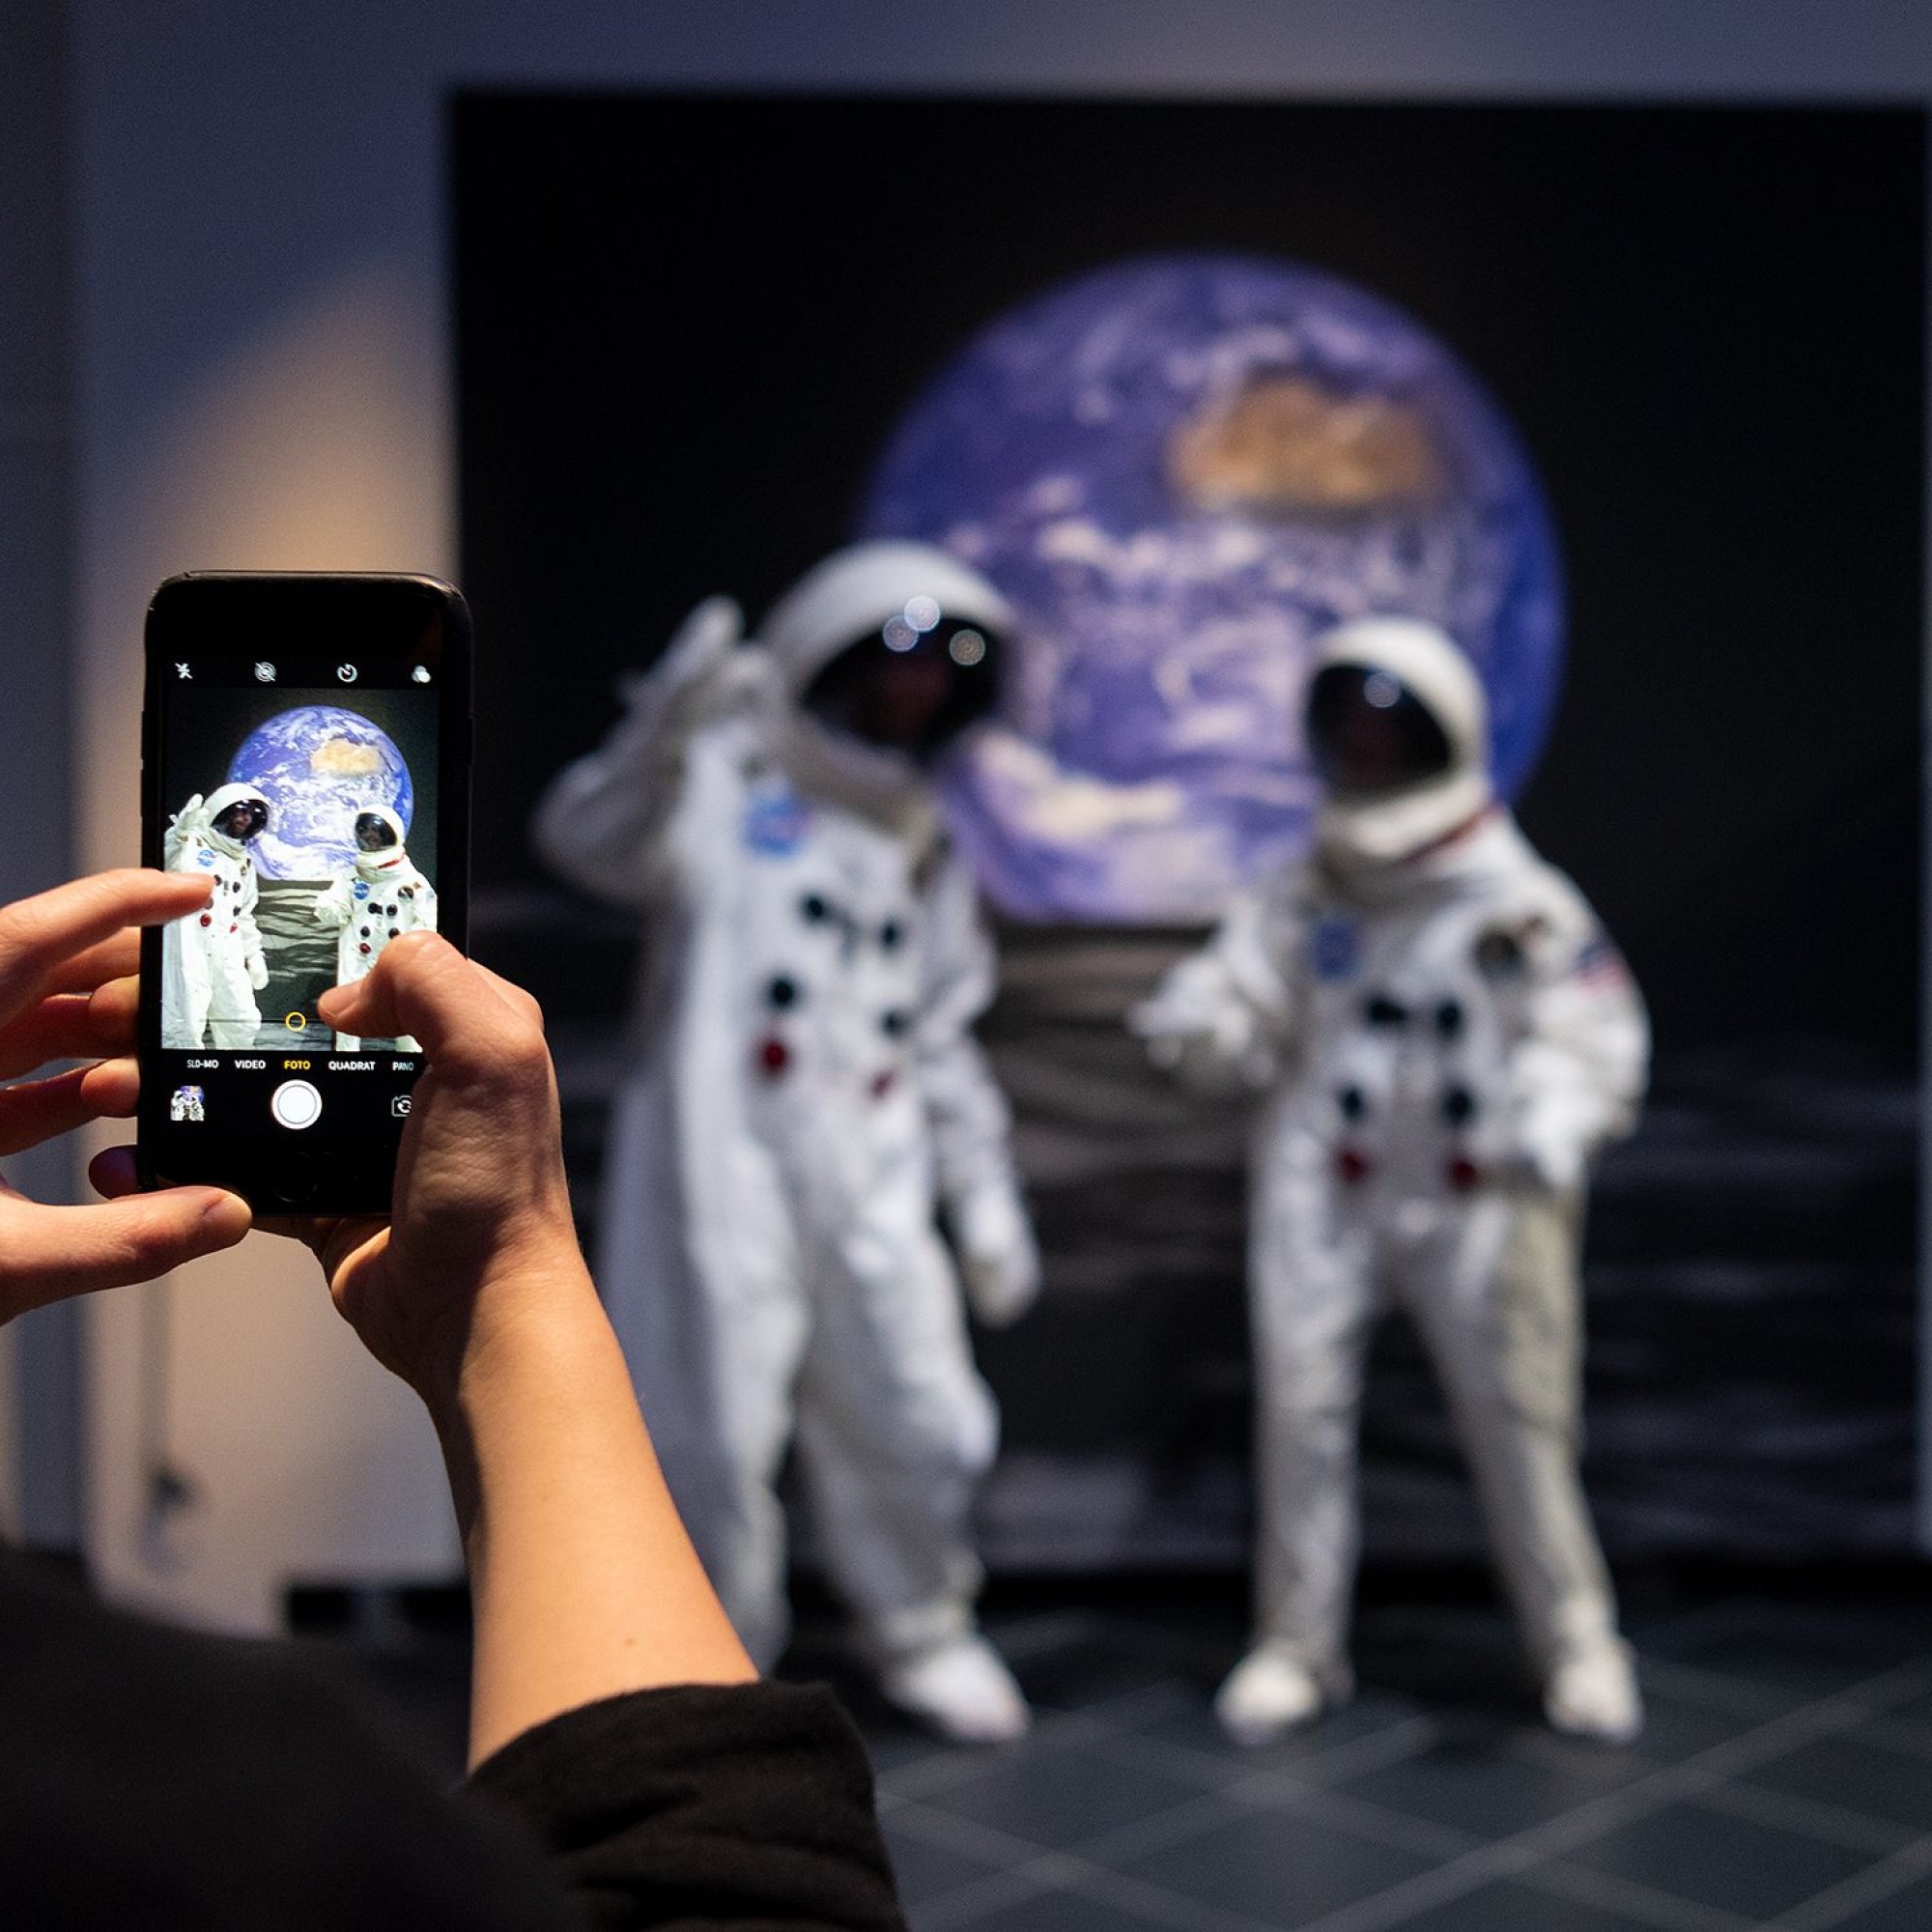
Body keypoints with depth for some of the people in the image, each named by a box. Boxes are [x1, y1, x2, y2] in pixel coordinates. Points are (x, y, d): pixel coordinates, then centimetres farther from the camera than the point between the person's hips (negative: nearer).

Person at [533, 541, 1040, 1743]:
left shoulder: (927, 852, 19)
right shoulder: (727, 780, -1)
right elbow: (592, 841, -21)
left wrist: (987, 1203, 18)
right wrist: (664, 732, -38)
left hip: (871, 1193, 6)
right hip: (719, 1179, -5)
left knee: (918, 1432, 9)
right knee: (713, 1441, 0)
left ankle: (924, 1638, 33)